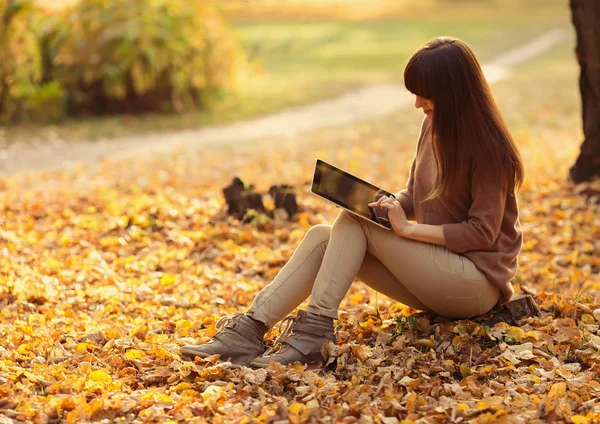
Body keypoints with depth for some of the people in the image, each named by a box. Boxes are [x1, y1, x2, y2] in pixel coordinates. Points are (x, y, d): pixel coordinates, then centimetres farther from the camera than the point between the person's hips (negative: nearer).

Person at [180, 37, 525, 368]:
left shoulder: (488, 148, -16)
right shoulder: (434, 127, 8)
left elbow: (482, 232, -18)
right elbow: (414, 198, 14)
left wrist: (408, 229, -21)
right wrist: (385, 204, -8)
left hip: (479, 283, -8)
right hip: (437, 273, 8)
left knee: (354, 223, -21)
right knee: (322, 236, -10)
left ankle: (314, 332, -23)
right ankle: (250, 329, -22)